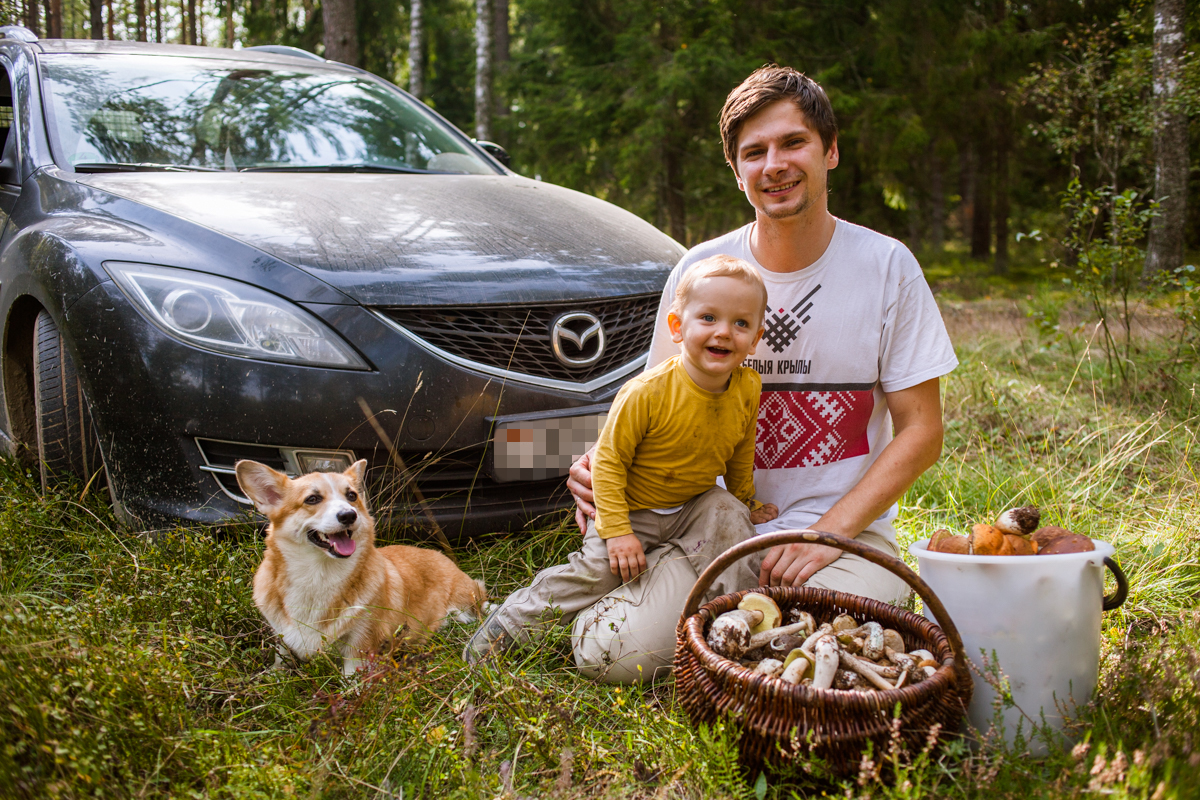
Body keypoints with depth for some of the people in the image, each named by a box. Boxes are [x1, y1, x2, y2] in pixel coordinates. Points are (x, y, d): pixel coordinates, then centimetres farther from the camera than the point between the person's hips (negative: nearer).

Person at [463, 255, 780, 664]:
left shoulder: (748, 389, -12)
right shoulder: (647, 393, -29)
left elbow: (741, 450, 8)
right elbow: (609, 459, -22)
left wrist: (745, 498, 19)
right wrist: (616, 531, -25)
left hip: (693, 506, 5)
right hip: (632, 508, -4)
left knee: (730, 518, -21)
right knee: (595, 572, -15)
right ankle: (514, 619, 5)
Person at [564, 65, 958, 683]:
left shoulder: (887, 267, -2)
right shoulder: (698, 271, 1)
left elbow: (920, 431, -3)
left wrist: (829, 532, -15)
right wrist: (601, 464, -13)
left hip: (846, 531, -1)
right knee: (609, 649, -20)